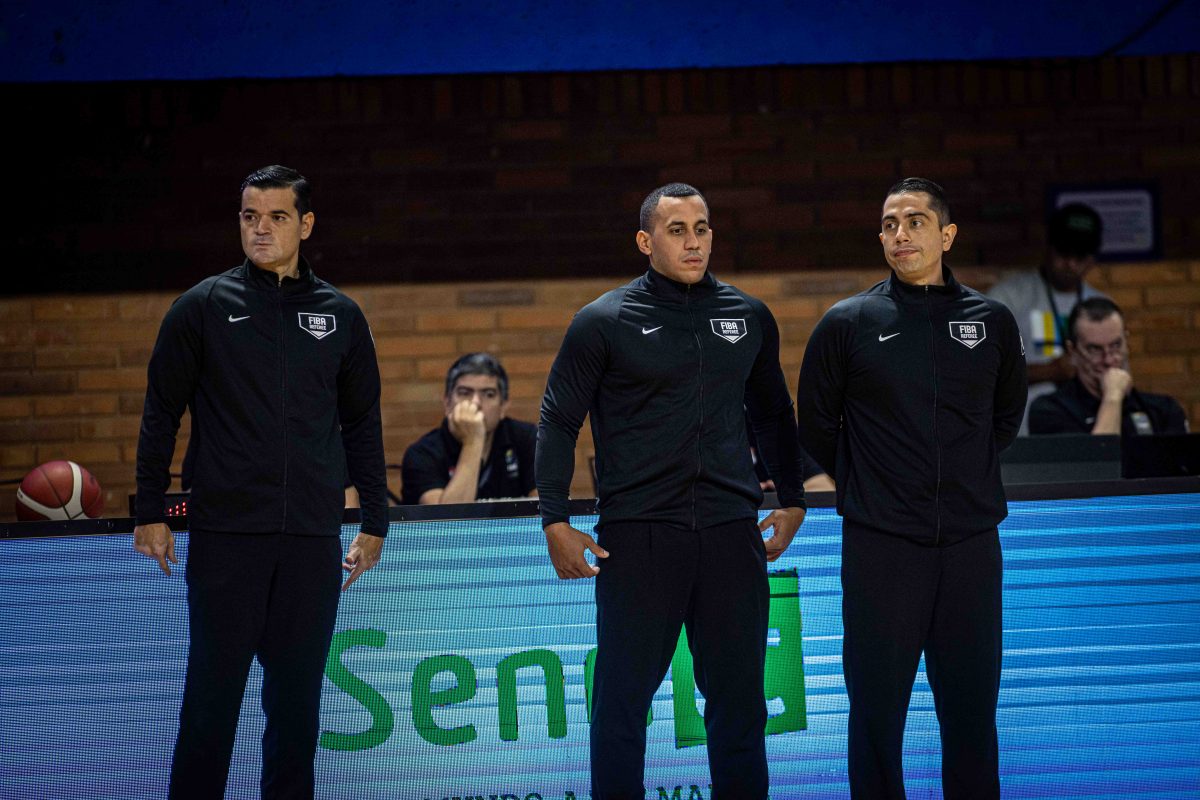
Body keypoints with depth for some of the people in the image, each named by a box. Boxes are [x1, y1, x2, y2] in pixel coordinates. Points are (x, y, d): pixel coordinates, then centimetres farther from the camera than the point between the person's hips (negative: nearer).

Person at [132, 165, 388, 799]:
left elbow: (362, 424, 16)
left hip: (312, 540, 2)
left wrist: (375, 520, 12)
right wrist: (150, 513, 0)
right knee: (213, 692, -1)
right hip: (224, 536, -2)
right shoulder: (204, 306, 3)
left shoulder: (340, 316, 10)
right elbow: (161, 413, 5)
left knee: (297, 698, 5)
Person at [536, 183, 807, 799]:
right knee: (623, 695, 0)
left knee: (738, 695, 7)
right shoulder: (605, 321, 0)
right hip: (638, 534, -3)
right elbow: (558, 420, 2)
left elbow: (772, 414, 23)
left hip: (731, 533, 3)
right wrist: (556, 523, -4)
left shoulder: (749, 318, 11)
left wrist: (791, 501, 19)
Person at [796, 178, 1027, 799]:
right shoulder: (849, 323, 1)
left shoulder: (991, 322, 7)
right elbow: (815, 423, 11)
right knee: (877, 707, 2)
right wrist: (864, 487, 10)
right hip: (880, 544, -2)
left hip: (971, 543, 2)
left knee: (971, 710, 7)